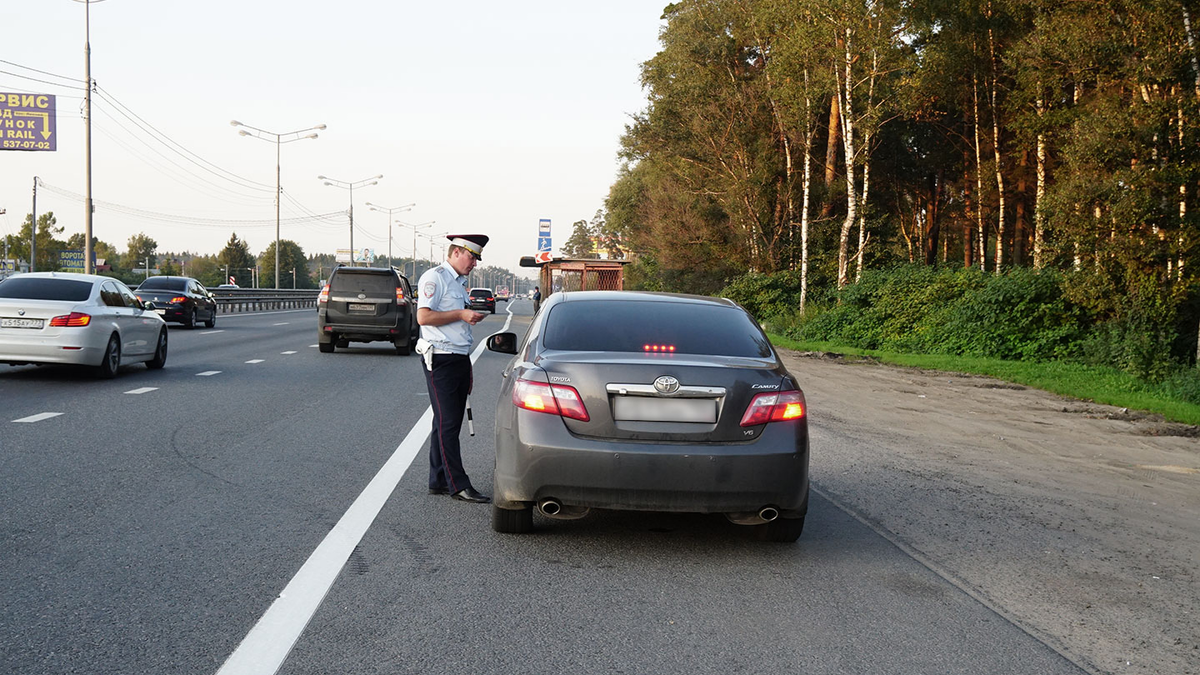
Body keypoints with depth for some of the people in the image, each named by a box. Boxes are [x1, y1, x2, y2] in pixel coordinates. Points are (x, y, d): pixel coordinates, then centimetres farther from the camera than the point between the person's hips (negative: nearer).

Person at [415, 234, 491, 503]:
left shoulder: (460, 282, 21)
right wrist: (461, 315, -16)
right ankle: (458, 484, -8)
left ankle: (438, 481, 15)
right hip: (441, 360, -9)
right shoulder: (434, 278, -8)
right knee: (447, 423, -8)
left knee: (448, 423, 10)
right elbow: (424, 317, -19)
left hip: (460, 358, 9)